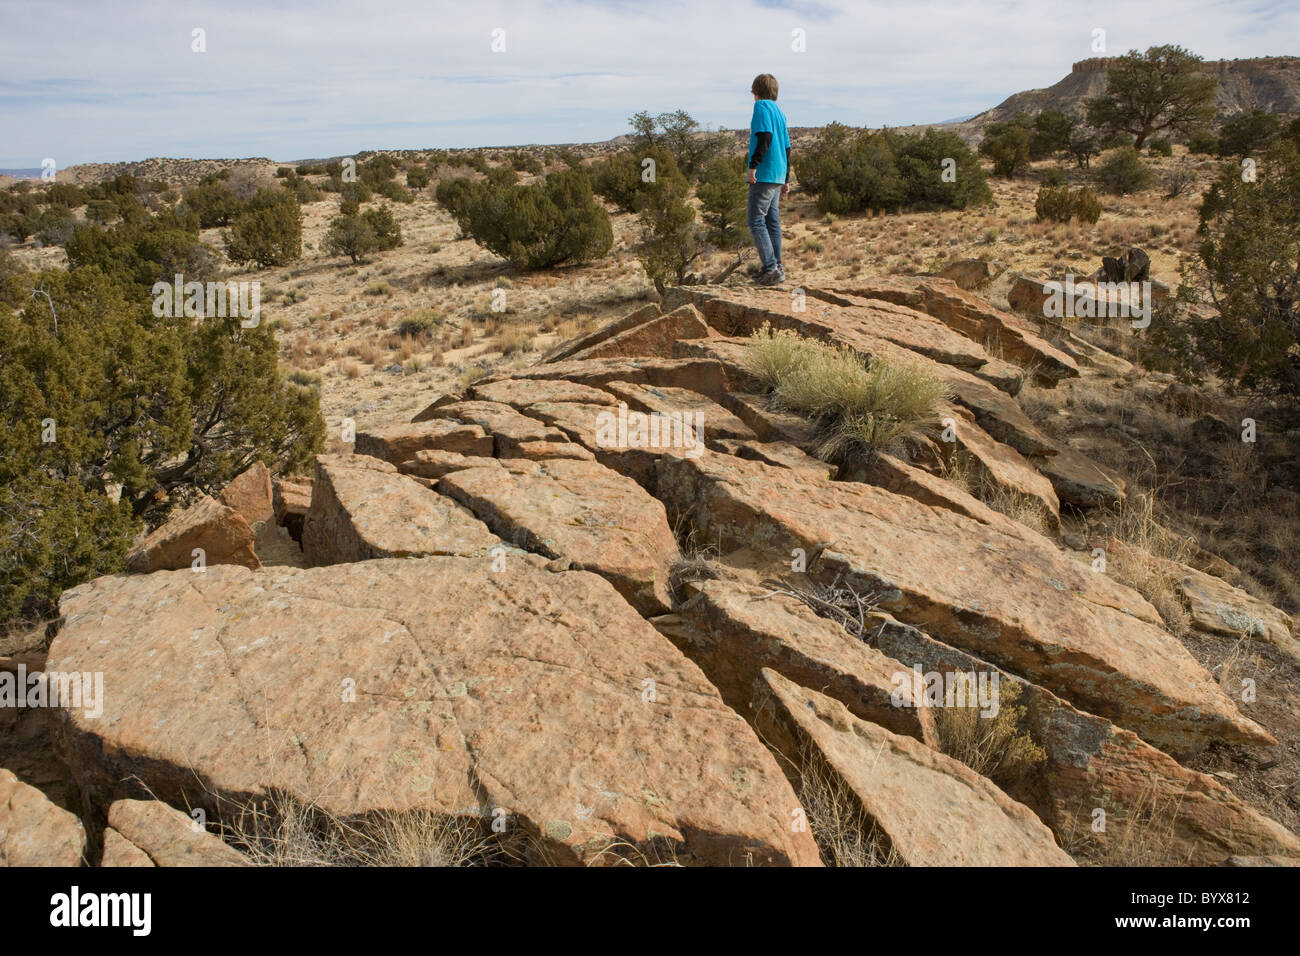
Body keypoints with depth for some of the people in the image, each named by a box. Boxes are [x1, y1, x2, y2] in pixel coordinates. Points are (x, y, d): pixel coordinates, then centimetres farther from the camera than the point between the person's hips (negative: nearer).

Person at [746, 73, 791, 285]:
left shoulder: (762, 106, -4)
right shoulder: (779, 111, 20)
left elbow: (765, 136, -19)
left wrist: (753, 164, -22)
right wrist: (786, 180, 24)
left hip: (764, 174, -9)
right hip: (778, 176, 9)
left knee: (756, 222, -8)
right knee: (772, 221, 11)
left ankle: (771, 268, -14)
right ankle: (777, 268, 12)